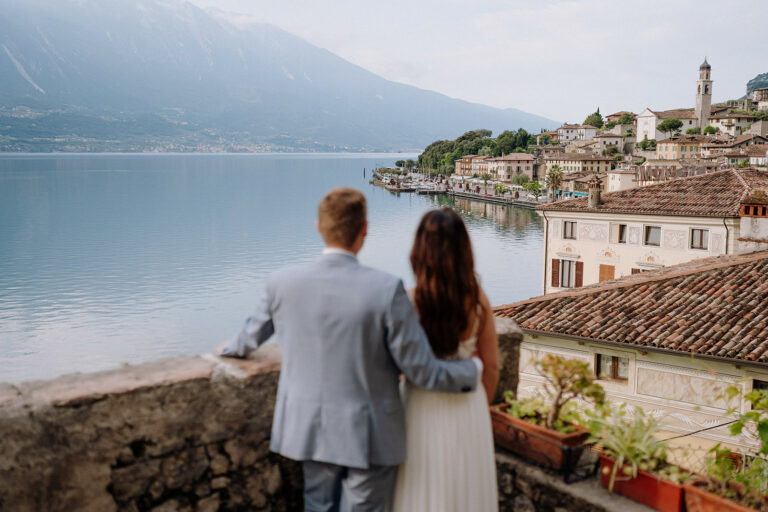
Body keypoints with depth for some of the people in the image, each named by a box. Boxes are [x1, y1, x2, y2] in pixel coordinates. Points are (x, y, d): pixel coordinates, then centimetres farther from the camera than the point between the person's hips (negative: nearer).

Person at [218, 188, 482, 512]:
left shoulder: (282, 283, -11)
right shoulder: (386, 290, -23)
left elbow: (253, 335, 11)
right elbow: (423, 373, -16)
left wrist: (233, 348, 35)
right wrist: (473, 370, 4)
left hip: (310, 429, 4)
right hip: (370, 437, -3)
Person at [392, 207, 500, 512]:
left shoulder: (409, 302, -19)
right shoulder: (478, 299, -9)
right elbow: (491, 366, -1)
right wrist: (481, 408, 15)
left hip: (424, 409, -3)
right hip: (468, 408, 3)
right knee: (466, 487, 20)